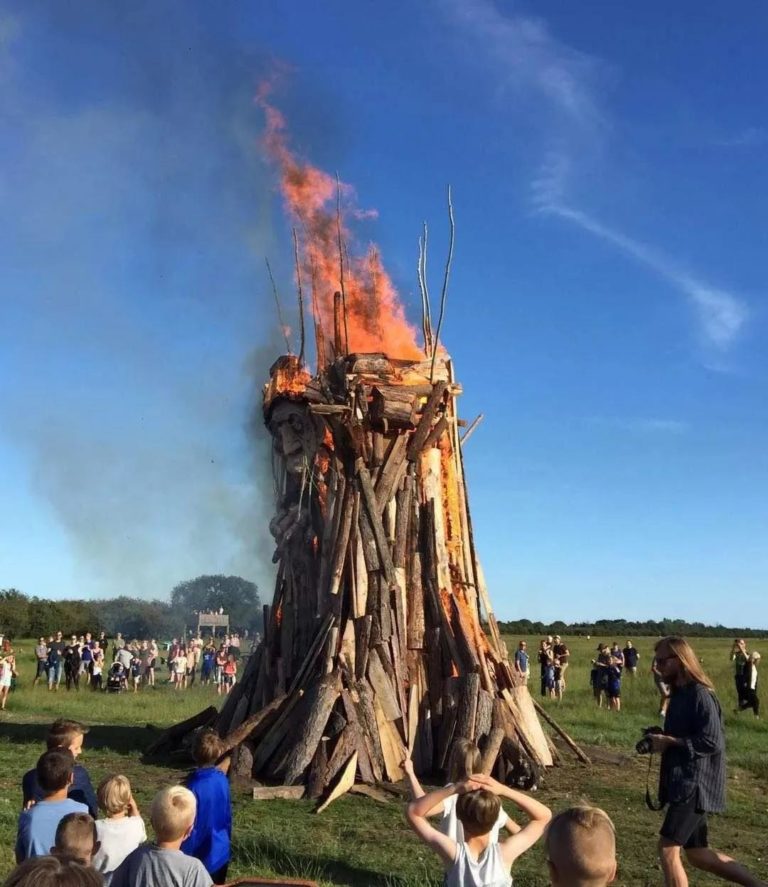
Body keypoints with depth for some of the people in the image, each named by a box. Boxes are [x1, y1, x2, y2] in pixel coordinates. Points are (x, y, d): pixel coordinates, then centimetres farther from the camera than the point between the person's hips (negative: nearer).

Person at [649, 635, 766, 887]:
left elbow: (713, 742, -22)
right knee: (697, 854, 15)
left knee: (668, 848, -10)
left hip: (695, 783, -10)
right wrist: (660, 740, 7)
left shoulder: (700, 694, -16)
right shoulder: (679, 694, 14)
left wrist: (669, 741, -18)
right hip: (682, 781, 10)